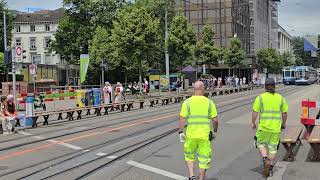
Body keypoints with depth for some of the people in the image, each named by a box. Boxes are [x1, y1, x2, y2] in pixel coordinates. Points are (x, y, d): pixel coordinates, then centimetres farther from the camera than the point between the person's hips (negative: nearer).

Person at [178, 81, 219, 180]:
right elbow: (215, 120, -1)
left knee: (189, 155, 21)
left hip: (191, 134, 0)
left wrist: (180, 132, 1)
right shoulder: (209, 102, -2)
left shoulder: (187, 102, -3)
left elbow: (182, 119, -7)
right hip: (205, 135, 0)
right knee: (204, 158, 12)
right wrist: (215, 131, 14)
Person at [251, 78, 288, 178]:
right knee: (273, 147, 12)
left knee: (261, 144, 15)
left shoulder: (260, 97, -5)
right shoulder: (280, 98, 3)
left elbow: (255, 112, -7)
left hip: (264, 126, -2)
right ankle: (270, 167, 13)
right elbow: (284, 113, 6)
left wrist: (253, 123, 7)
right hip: (276, 127, 2)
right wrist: (283, 123, 20)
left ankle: (265, 159, -8)